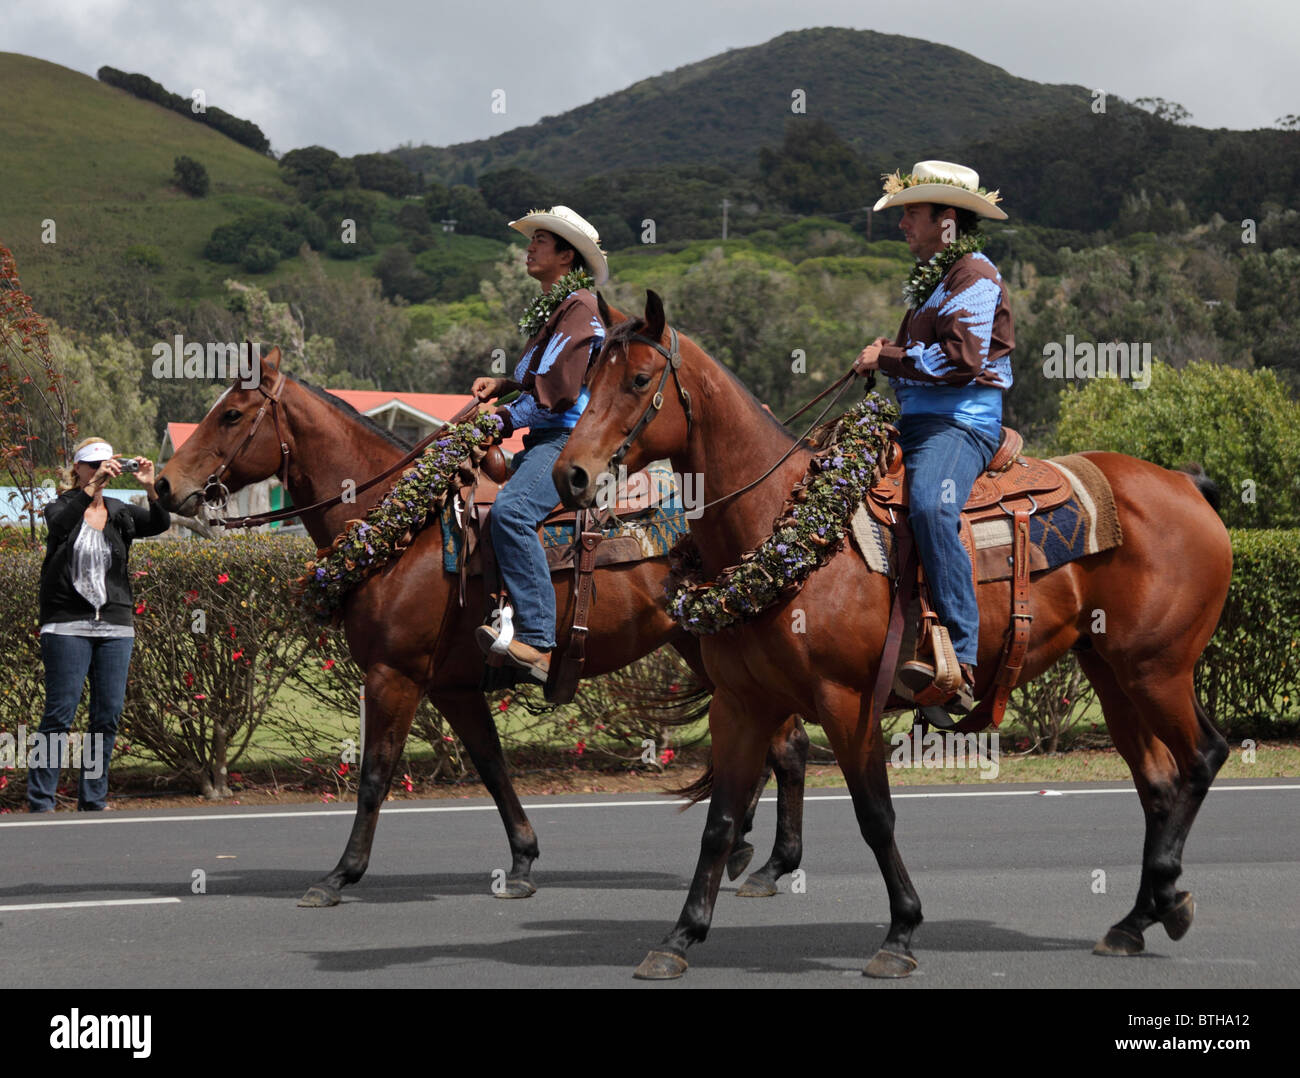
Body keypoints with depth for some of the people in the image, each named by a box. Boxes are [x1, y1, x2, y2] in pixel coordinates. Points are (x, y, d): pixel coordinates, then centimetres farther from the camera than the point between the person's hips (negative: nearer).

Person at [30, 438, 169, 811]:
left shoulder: (119, 514, 11)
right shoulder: (63, 508, 2)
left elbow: (160, 524, -6)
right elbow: (60, 521, -23)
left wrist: (150, 488, -24)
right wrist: (91, 485, -35)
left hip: (115, 626, 4)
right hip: (68, 626, -4)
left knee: (108, 716, 4)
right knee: (60, 714, -7)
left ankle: (93, 801, 13)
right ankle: (40, 801, -3)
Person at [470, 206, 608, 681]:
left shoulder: (578, 308, -10)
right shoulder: (549, 307, 22)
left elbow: (554, 396, -17)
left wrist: (501, 420, -8)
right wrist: (502, 385, 12)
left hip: (571, 439, -11)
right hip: (544, 440, 11)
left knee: (510, 509, -33)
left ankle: (538, 641, -39)